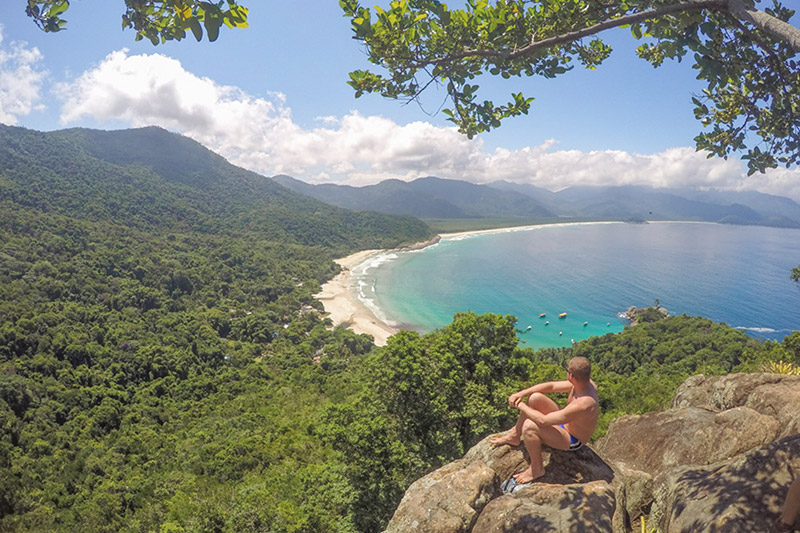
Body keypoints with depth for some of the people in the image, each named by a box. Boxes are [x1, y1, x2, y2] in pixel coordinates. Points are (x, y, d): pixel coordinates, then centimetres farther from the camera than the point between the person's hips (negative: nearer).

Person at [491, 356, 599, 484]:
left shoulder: (583, 405, -39)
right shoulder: (585, 383, -13)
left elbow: (543, 421, -36)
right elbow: (552, 386, -2)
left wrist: (521, 406, -21)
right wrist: (522, 393, -10)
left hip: (573, 441, -9)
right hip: (565, 424, 9)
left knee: (529, 425, -31)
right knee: (535, 397, -7)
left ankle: (537, 469, -7)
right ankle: (514, 436, 9)